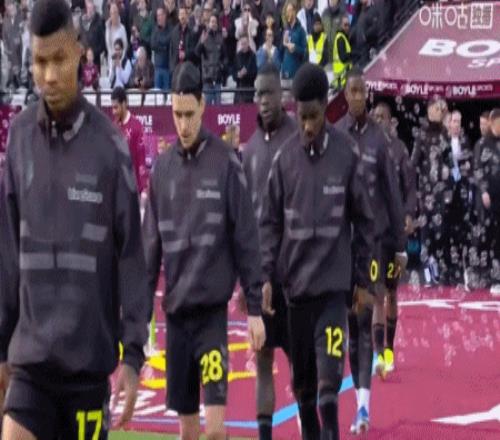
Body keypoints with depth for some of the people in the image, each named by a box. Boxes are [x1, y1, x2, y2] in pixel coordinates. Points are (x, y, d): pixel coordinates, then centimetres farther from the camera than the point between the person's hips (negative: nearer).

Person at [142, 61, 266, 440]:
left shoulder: (226, 162, -6)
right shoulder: (162, 167, 7)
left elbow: (247, 239, -5)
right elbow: (152, 243, 11)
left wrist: (255, 308, -7)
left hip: (213, 308, -4)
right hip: (176, 309, 4)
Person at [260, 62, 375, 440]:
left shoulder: (347, 153, -3)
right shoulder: (285, 158, 2)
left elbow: (364, 220, 3)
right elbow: (271, 221, 7)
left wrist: (362, 279, 4)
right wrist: (266, 276, -1)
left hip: (334, 282, -2)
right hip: (295, 282, 2)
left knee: (329, 378, -11)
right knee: (302, 379, 10)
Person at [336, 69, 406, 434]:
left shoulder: (378, 138, 0)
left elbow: (393, 194, 3)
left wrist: (401, 246, 3)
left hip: (372, 236, -2)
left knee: (365, 316, -6)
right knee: (351, 317, 7)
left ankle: (364, 403, -8)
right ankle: (361, 401, 15)